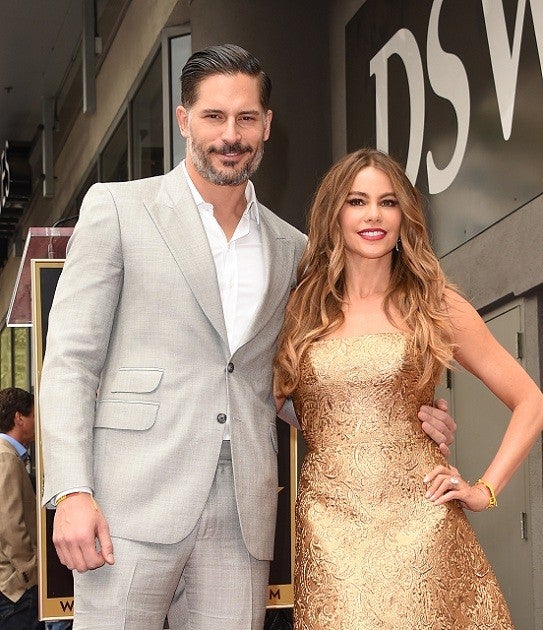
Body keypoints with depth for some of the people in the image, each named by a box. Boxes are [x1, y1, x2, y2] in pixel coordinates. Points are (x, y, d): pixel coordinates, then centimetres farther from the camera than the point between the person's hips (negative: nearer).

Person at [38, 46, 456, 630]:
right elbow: (69, 358, 0)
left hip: (243, 517, 4)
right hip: (134, 504, -3)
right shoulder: (117, 208, 5)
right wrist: (71, 492, -12)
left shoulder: (290, 248, 18)